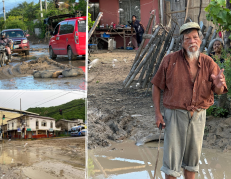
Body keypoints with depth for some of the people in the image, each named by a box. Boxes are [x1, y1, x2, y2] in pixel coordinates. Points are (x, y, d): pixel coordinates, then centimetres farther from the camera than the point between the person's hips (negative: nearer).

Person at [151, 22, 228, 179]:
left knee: (193, 155, 16)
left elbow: (219, 91, -4)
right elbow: (157, 85, -2)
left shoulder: (208, 63, -2)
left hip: (198, 115, 3)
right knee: (172, 155, 2)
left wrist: (218, 86, -30)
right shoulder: (170, 60, -8)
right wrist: (157, 113, -6)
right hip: (175, 114, -3)